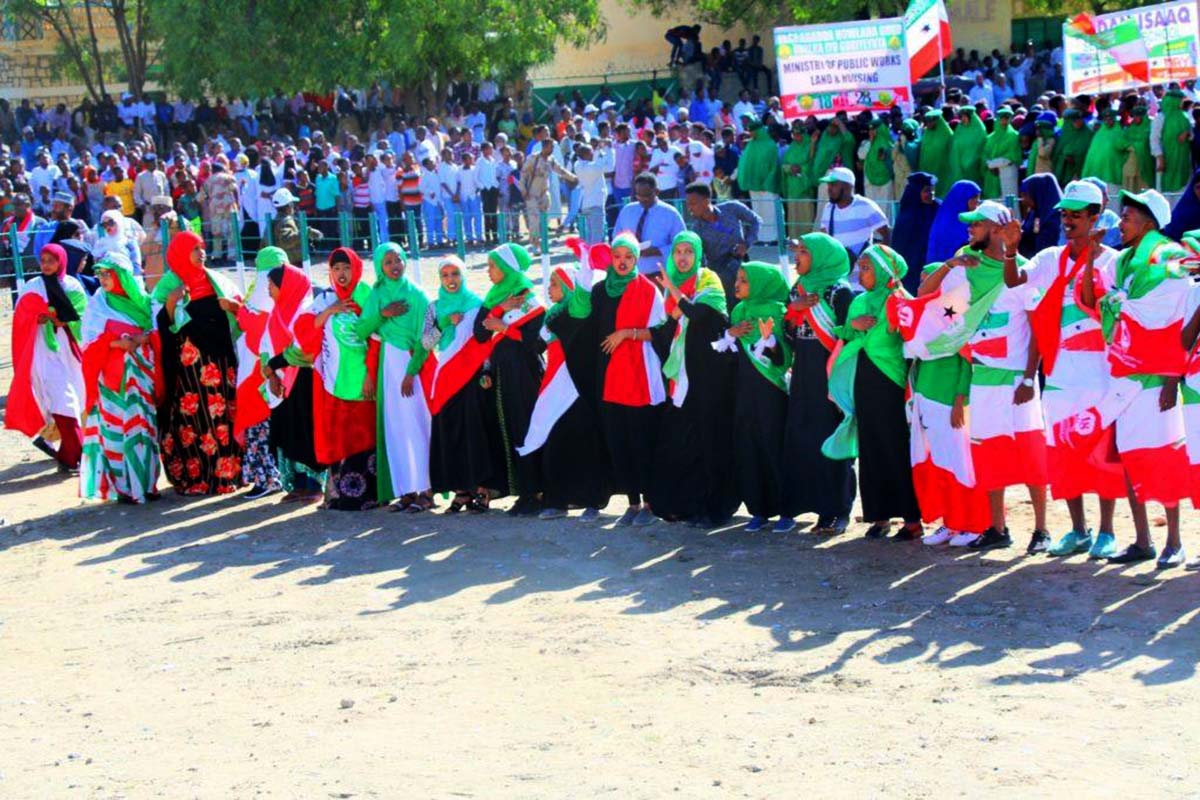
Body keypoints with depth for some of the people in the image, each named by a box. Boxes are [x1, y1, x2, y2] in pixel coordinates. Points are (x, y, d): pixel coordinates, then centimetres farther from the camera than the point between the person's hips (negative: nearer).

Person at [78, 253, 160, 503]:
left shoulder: (141, 299, 10)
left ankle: (145, 483, 9)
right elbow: (91, 343, -4)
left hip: (142, 371, 3)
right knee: (117, 427, -6)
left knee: (144, 425, 2)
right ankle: (123, 486, -4)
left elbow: (155, 331, 5)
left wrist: (141, 339, -14)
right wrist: (117, 343, -18)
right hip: (113, 374, -3)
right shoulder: (97, 304, 3)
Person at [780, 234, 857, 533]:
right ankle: (823, 508, 9)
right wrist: (793, 309, -2)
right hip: (803, 381, 7)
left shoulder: (839, 292, -7)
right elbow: (789, 337, 13)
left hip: (830, 380, -7)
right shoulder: (797, 290, 15)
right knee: (803, 439, 3)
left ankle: (839, 510, 1)